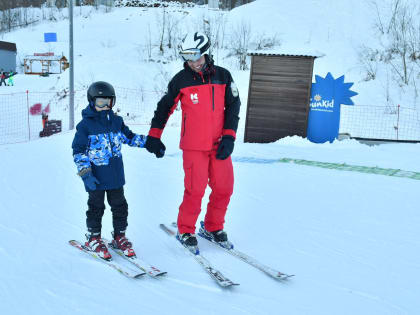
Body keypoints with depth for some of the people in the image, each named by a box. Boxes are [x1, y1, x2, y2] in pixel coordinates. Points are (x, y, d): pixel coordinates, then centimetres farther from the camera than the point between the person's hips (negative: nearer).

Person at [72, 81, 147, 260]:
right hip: (96, 178, -4)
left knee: (119, 206, 11)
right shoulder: (85, 125, -5)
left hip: (116, 176, 5)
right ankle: (93, 238, 24)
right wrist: (85, 173, -14)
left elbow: (129, 137, 20)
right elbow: (78, 151, -6)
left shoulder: (117, 121, 8)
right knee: (96, 207, 6)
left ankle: (119, 236, 27)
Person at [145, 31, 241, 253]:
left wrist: (229, 136, -2)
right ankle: (185, 231, 14)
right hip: (194, 146, -3)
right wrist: (154, 136, 8)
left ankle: (213, 228, 26)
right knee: (195, 190, -7)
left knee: (224, 188, 5)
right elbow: (165, 107, 8)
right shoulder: (181, 79, -1)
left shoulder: (223, 76, 4)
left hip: (219, 144, 3)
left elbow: (233, 106, 8)